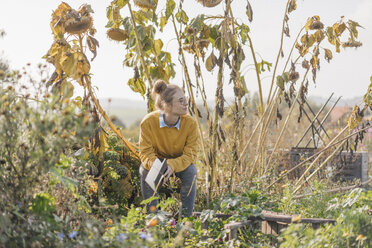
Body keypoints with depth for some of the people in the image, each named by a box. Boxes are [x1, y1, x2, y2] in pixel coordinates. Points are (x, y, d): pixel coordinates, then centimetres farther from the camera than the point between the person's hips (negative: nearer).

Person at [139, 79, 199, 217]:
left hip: (181, 162, 0)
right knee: (145, 170, -30)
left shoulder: (190, 123, -24)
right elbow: (146, 152, -21)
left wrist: (173, 165, -41)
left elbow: (190, 154, -21)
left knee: (190, 171, -31)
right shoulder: (148, 122, -26)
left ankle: (187, 215, -17)